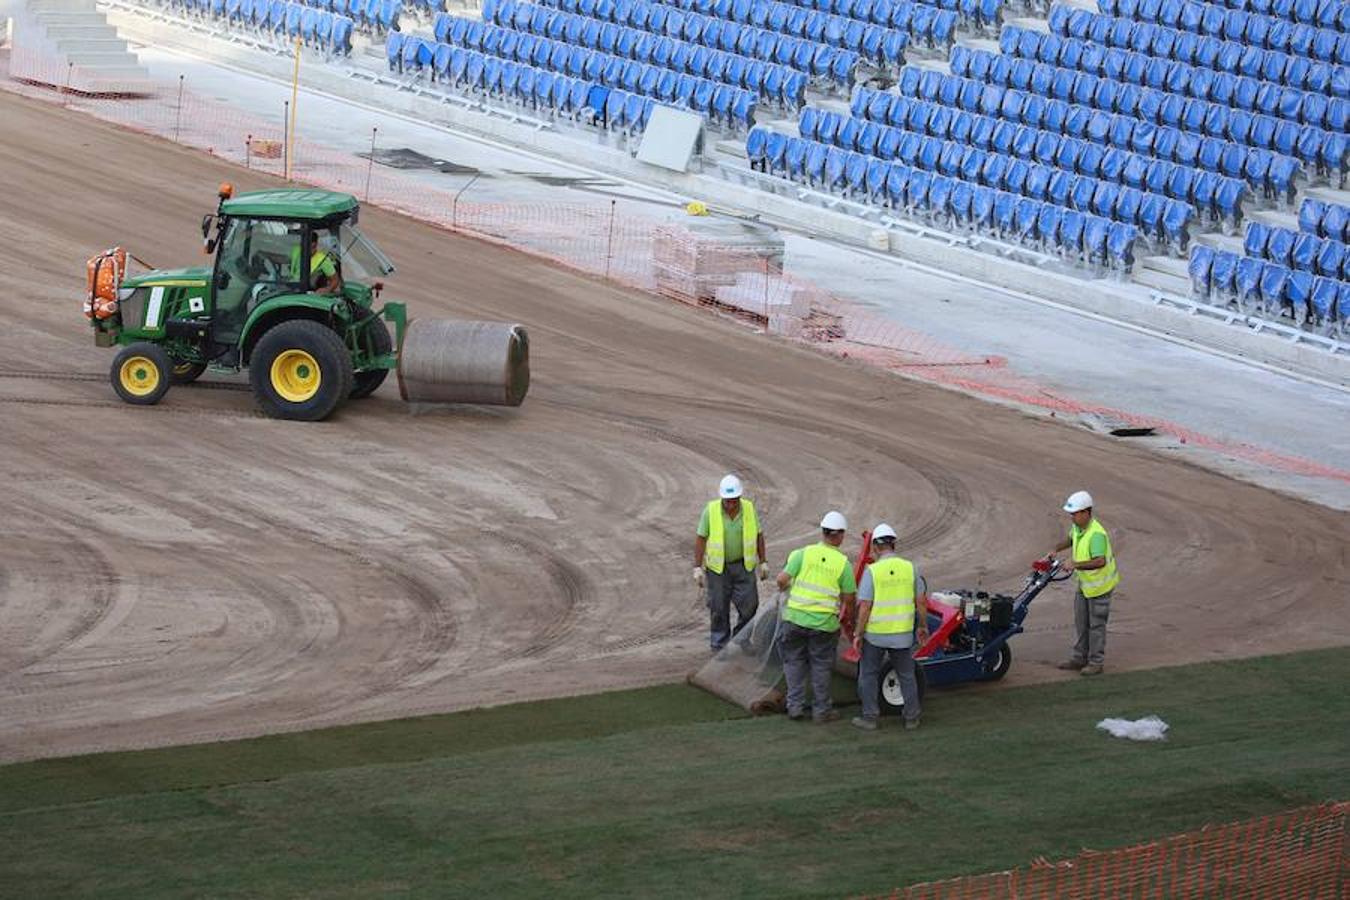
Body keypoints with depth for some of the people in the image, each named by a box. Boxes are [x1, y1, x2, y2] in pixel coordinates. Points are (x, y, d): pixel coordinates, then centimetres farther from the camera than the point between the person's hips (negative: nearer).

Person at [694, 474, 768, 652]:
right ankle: (719, 645, 17)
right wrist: (697, 568, -9)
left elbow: (758, 536, 5)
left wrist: (763, 562, 7)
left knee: (749, 604, -1)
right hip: (718, 567, -2)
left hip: (743, 565, 2)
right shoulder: (711, 510, -12)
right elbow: (701, 539, -8)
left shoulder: (749, 509, -6)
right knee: (719, 607, 3)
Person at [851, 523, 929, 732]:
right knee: (906, 675, 17)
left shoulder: (872, 571, -13)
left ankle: (869, 717, 14)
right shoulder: (910, 568, -4)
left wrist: (858, 635, -6)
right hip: (902, 634, 3)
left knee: (868, 675, 13)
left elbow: (864, 607, -14)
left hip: (875, 634, -3)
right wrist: (922, 626, 14)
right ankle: (911, 717, 21)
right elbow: (921, 601, 1)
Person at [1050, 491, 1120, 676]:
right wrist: (1056, 549, 7)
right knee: (1080, 623, 16)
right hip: (1084, 583, 9)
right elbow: (1071, 539, 21)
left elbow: (1100, 562, -41)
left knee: (1096, 625, 2)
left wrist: (1075, 564, -42)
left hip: (1099, 585, -9)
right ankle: (1079, 658, 27)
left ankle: (1096, 662, 13)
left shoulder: (1096, 534, -31)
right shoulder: (1077, 526, -3)